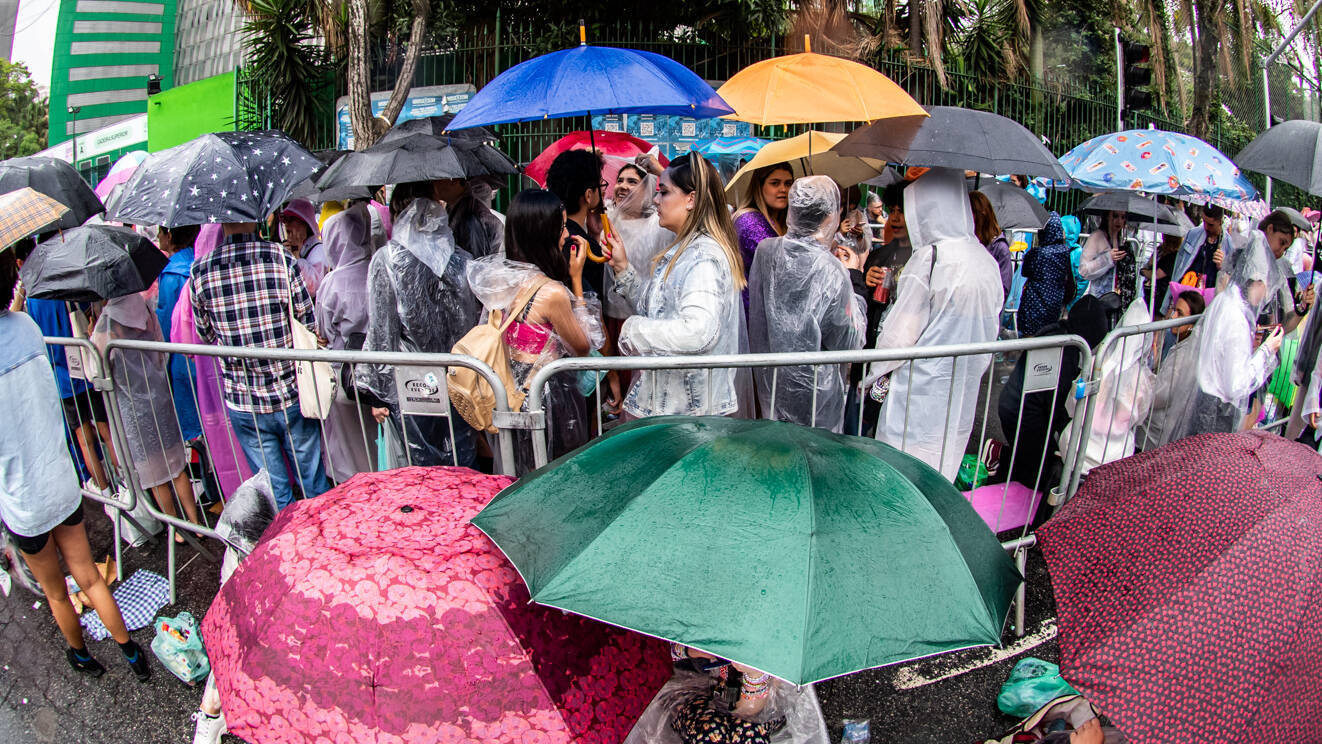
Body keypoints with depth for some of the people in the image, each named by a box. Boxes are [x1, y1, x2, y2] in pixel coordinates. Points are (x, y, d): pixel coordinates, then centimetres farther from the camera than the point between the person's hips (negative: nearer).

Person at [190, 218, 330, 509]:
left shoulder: (200, 271, -7)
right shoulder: (281, 260, -14)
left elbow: (205, 334, 6)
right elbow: (311, 325, -8)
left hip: (243, 404, 1)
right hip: (291, 396, -1)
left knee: (275, 492, 14)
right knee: (313, 482, 16)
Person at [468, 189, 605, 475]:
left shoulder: (500, 278, -3)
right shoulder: (552, 292, -25)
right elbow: (582, 348, -9)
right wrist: (576, 279, -10)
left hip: (512, 395, 8)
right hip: (551, 399, -8)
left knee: (525, 482, 23)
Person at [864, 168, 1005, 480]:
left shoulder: (930, 257, -17)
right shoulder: (986, 261, 4)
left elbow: (902, 330, -14)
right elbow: (990, 331, 11)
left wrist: (875, 372, 0)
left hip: (922, 386, -7)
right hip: (965, 387, 7)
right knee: (944, 459, 18)